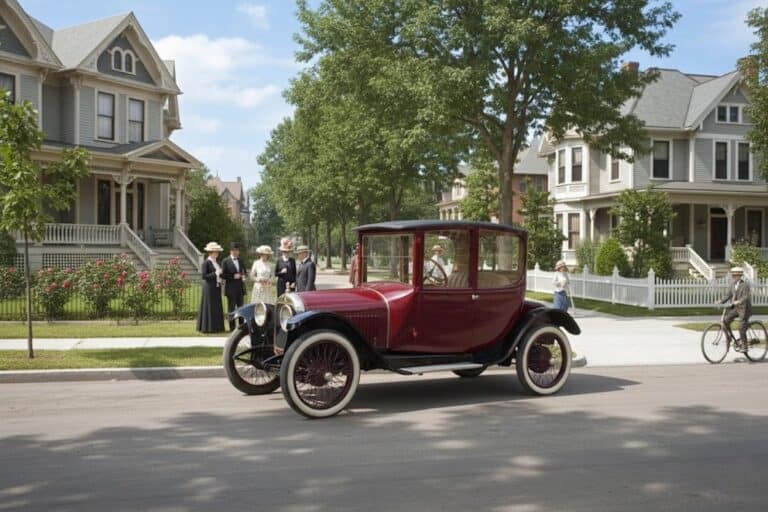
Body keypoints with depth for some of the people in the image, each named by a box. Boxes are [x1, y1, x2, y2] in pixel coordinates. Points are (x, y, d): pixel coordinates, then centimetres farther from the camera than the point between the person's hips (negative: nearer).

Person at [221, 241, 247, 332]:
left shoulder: (240, 260, 12)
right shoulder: (226, 261, -5)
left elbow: (244, 271, 23)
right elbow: (222, 275, -9)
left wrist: (243, 276, 1)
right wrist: (233, 276, -17)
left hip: (240, 288, 5)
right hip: (231, 288, -5)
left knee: (241, 307, 10)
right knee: (231, 308, 1)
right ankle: (232, 327, 7)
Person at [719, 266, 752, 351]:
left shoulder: (745, 285, -13)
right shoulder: (733, 284, 7)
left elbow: (746, 297, -23)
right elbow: (729, 295, 9)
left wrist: (739, 301, -42)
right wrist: (721, 302, -7)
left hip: (744, 308, -6)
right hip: (735, 308, 6)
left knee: (742, 328, -5)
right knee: (725, 320, -11)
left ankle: (744, 346, 7)